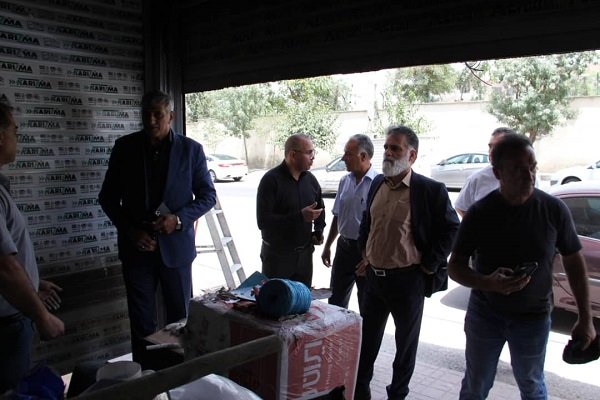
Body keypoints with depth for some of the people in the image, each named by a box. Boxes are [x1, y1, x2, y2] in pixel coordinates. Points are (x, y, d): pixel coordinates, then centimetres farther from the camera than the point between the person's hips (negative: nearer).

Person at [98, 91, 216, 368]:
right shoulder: (125, 147, 1)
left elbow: (208, 196, 1)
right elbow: (108, 197, 5)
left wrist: (179, 219, -15)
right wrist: (131, 230, -9)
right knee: (141, 323, 8)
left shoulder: (190, 149, -2)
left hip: (175, 245, 0)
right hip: (136, 246, 1)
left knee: (180, 318, 11)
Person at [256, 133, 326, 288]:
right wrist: (299, 216, -27)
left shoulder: (310, 179, 6)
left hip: (305, 253, 6)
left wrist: (319, 230, 2)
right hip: (277, 254, -5)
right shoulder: (271, 180, -14)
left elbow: (320, 208, 22)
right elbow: (263, 220, -22)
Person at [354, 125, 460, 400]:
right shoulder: (377, 183, 4)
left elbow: (451, 228, -8)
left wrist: (430, 265, -9)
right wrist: (365, 254, 11)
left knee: (406, 342, 15)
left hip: (408, 279, -5)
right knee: (366, 338, 17)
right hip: (374, 275, 5)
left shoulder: (431, 190, -14)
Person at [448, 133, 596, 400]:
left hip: (534, 318, 1)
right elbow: (455, 265, -9)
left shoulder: (554, 210, -11)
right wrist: (487, 283, -29)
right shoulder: (480, 213, -13)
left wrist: (585, 319, -1)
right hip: (484, 314, 0)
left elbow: (574, 262, 0)